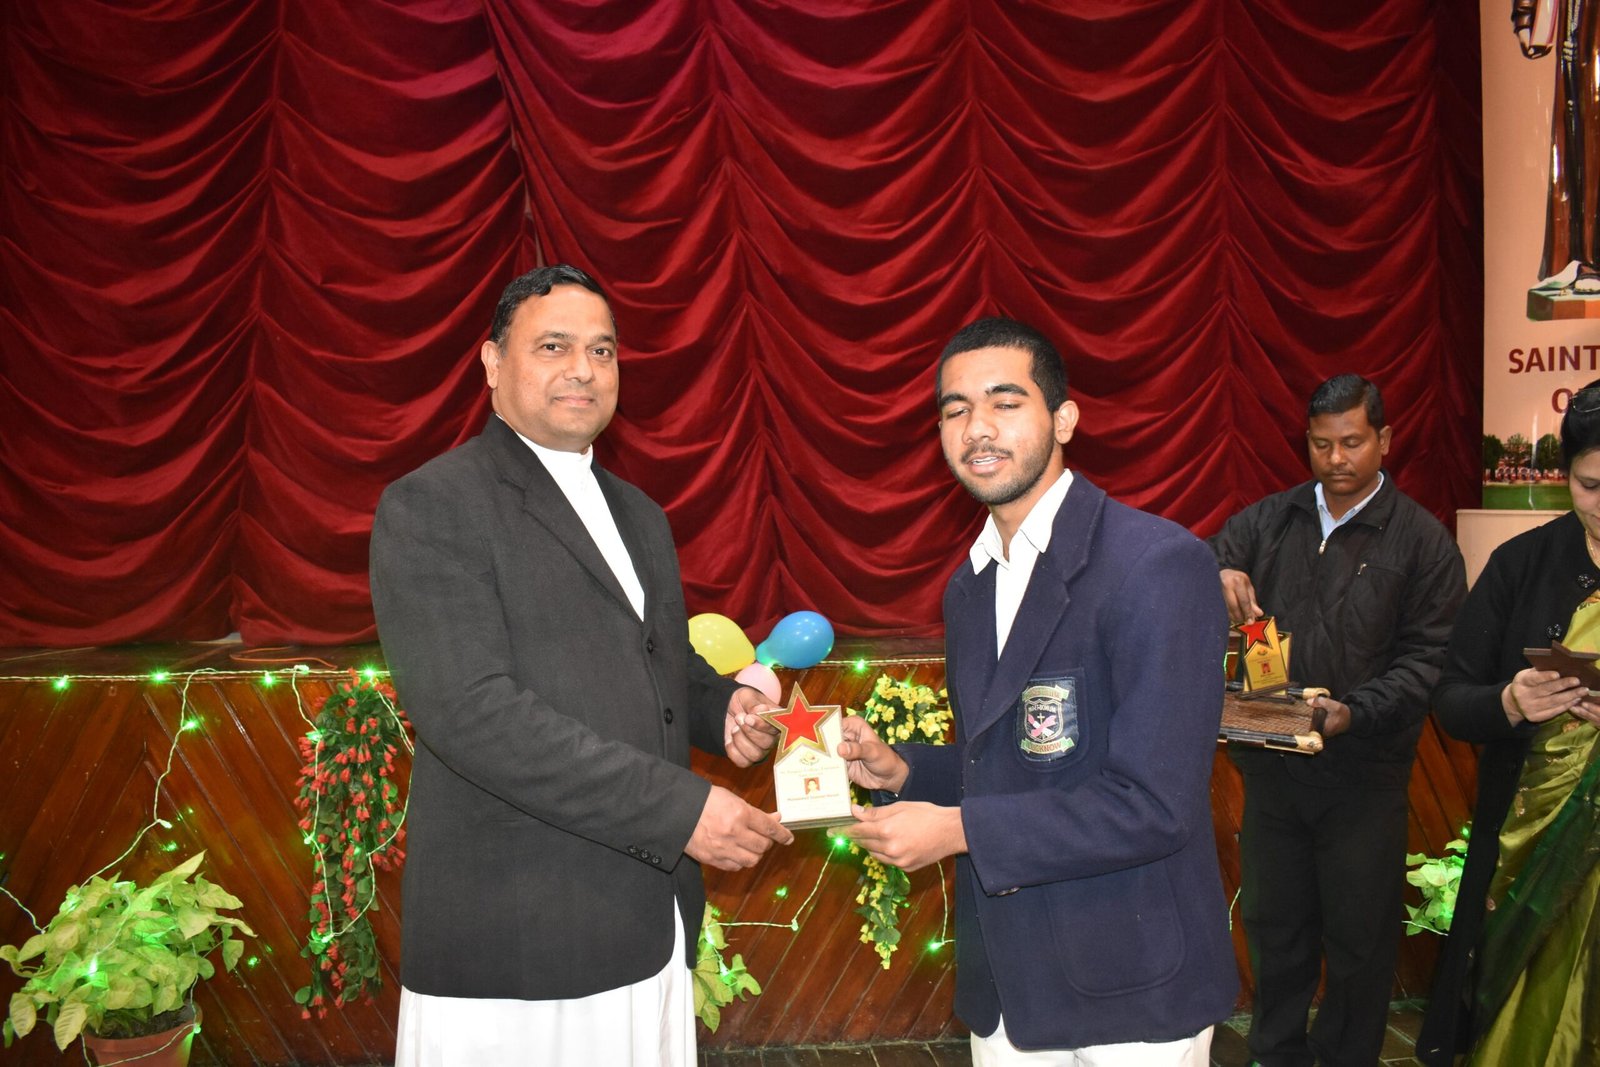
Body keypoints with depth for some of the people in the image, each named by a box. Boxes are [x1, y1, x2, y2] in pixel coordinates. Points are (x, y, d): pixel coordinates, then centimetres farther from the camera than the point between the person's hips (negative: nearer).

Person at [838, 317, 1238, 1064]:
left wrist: (958, 828, -20)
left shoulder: (1158, 565, -18)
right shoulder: (968, 587, 8)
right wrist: (901, 770, 0)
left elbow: (1152, 805, -23)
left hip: (1128, 996, -6)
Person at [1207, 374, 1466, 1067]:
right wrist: (1212, 580, -18)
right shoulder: (1267, 522, 5)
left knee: (1359, 937, 10)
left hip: (1362, 776, -3)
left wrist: (1356, 712, -24)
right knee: (1273, 925, 16)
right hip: (1270, 764, 3)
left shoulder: (1421, 540, -4)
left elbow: (1430, 657, -9)